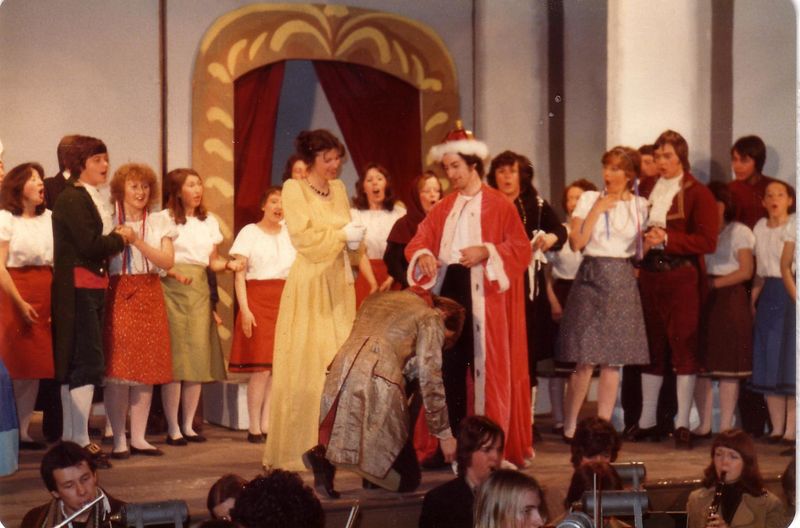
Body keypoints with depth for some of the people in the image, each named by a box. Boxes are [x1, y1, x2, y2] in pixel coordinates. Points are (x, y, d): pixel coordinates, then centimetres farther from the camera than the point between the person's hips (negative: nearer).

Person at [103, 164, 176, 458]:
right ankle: (118, 440, -2)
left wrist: (138, 241, -11)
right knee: (117, 370, -7)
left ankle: (138, 438, 11)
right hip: (118, 296, -3)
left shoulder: (160, 223, 11)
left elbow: (167, 261, -3)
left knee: (147, 368, 4)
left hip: (150, 296, 3)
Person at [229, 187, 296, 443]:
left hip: (286, 303, 4)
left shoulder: (290, 234, 15)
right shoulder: (249, 232, 3)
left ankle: (268, 425, 4)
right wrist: (244, 309, -12)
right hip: (258, 300, -4)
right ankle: (254, 428, -4)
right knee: (261, 367, -9)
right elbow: (239, 274, -2)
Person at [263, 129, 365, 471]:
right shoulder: (294, 189, -3)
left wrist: (352, 238, -2)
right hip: (309, 284, -6)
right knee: (306, 366, -6)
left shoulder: (338, 189, 15)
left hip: (338, 283, 6)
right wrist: (341, 235, -10)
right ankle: (299, 448, -2)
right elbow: (302, 237, -11)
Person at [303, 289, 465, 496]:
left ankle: (323, 454, -6)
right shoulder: (430, 318, 10)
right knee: (408, 479, 2)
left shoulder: (377, 298, 29)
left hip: (340, 376, 6)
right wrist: (445, 434, 10)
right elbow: (431, 380, 6)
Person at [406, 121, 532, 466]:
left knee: (487, 366, -5)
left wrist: (486, 252, -20)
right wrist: (423, 256, -11)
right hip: (447, 290, 5)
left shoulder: (499, 205, 1)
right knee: (448, 366, 2)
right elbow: (418, 242, 12)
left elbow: (521, 249, -5)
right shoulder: (443, 209, 16)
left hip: (484, 296, -5)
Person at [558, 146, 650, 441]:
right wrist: (597, 210, -9)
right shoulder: (589, 199, 3)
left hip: (622, 283, 3)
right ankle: (569, 427, 3)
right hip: (592, 277, -3)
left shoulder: (640, 205, 10)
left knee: (613, 362, 3)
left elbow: (642, 249, 16)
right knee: (585, 361, -7)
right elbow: (576, 242, -7)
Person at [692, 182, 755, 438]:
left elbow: (746, 271, -5)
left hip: (729, 299, -5)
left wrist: (714, 283, -11)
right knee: (700, 364, 2)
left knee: (728, 367, -3)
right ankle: (704, 425, 9)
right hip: (702, 301, 5)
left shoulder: (739, 232, 3)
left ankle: (725, 427, -1)